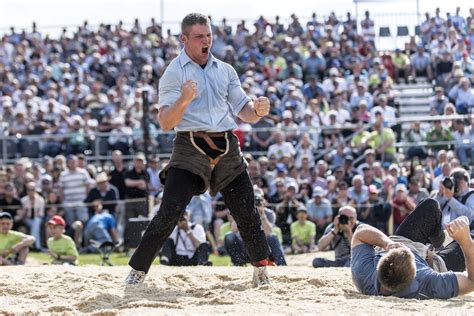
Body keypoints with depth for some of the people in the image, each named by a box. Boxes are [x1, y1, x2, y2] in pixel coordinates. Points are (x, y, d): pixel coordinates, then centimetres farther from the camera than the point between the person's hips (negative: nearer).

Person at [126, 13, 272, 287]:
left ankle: (262, 270, 18)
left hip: (228, 150, 4)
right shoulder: (174, 73, 1)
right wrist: (184, 100, -25)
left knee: (247, 212, 4)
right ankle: (137, 272, -7)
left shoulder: (225, 70, 15)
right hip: (190, 150, -4)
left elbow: (244, 112, 14)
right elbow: (165, 122, -8)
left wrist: (258, 110, -9)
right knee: (169, 213, -13)